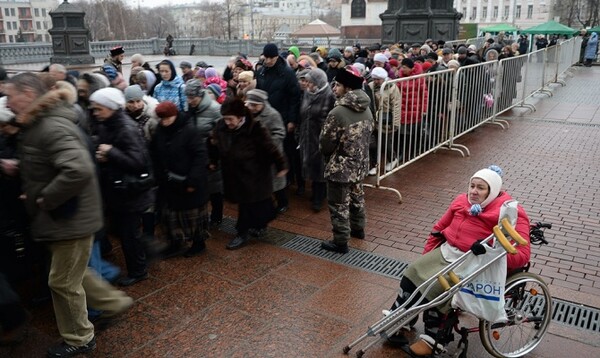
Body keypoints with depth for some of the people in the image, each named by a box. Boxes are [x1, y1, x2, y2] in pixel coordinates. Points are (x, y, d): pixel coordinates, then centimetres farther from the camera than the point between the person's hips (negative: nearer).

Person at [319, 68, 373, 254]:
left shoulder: (337, 113, -25)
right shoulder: (367, 110, -1)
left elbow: (325, 143, -17)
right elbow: (367, 136, 9)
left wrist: (328, 154, 5)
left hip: (340, 167, -8)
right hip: (359, 164, 8)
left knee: (339, 205, 5)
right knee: (357, 198, 25)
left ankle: (340, 242, 14)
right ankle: (358, 229, 43)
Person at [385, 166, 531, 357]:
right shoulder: (462, 201, 6)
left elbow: (522, 254, -20)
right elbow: (439, 228, 17)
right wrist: (425, 256, 14)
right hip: (445, 252, 7)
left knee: (436, 289, -22)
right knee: (412, 274, -6)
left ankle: (433, 339, -1)